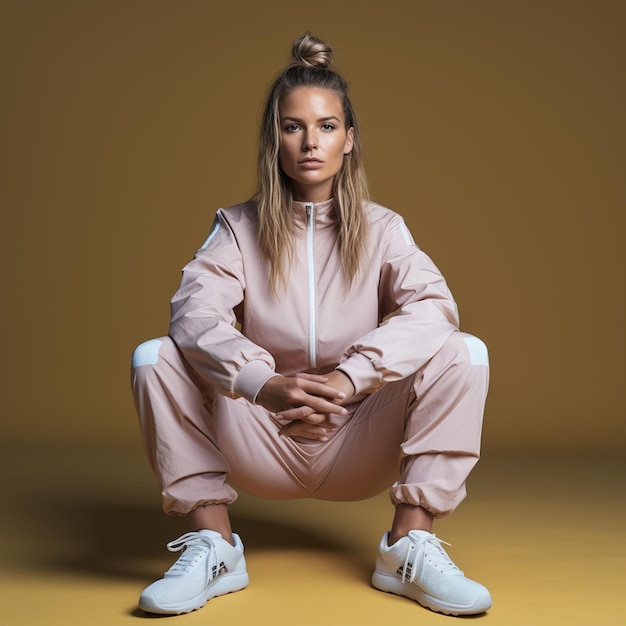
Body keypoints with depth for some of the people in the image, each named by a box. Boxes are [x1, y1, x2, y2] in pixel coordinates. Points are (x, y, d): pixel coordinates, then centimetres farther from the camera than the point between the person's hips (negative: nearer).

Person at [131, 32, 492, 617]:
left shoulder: (381, 229, -1)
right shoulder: (238, 227, -1)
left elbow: (433, 306, -19)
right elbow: (195, 311, -20)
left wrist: (348, 376, -36)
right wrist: (265, 383, -40)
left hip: (359, 451, 0)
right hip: (263, 448, 0)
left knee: (464, 353, -21)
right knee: (154, 357, -19)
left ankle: (410, 545, -18)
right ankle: (212, 544, -16)